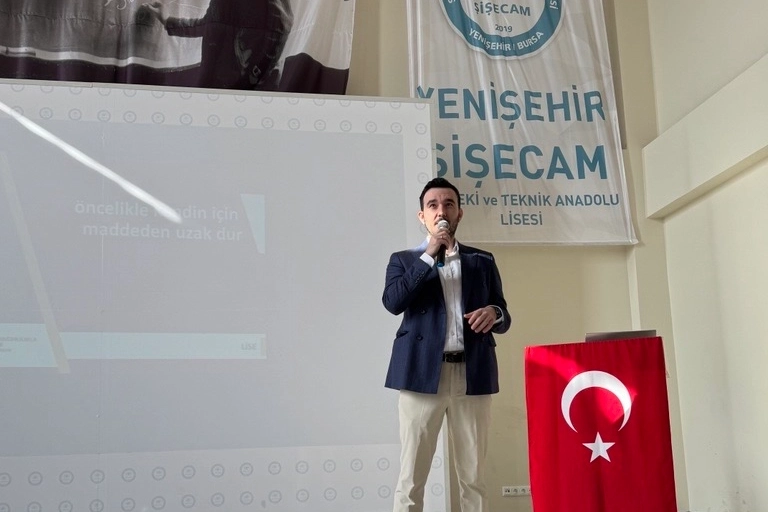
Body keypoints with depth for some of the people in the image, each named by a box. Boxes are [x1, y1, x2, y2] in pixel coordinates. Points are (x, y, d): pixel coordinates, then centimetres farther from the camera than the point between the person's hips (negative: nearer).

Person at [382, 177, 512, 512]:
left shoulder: (482, 261, 17)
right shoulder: (404, 260, 11)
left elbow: (504, 318, 16)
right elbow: (392, 302, -8)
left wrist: (494, 313, -8)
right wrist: (429, 254, -8)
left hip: (472, 375, 2)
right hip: (422, 373, -1)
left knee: (474, 478, 5)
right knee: (411, 478, -1)